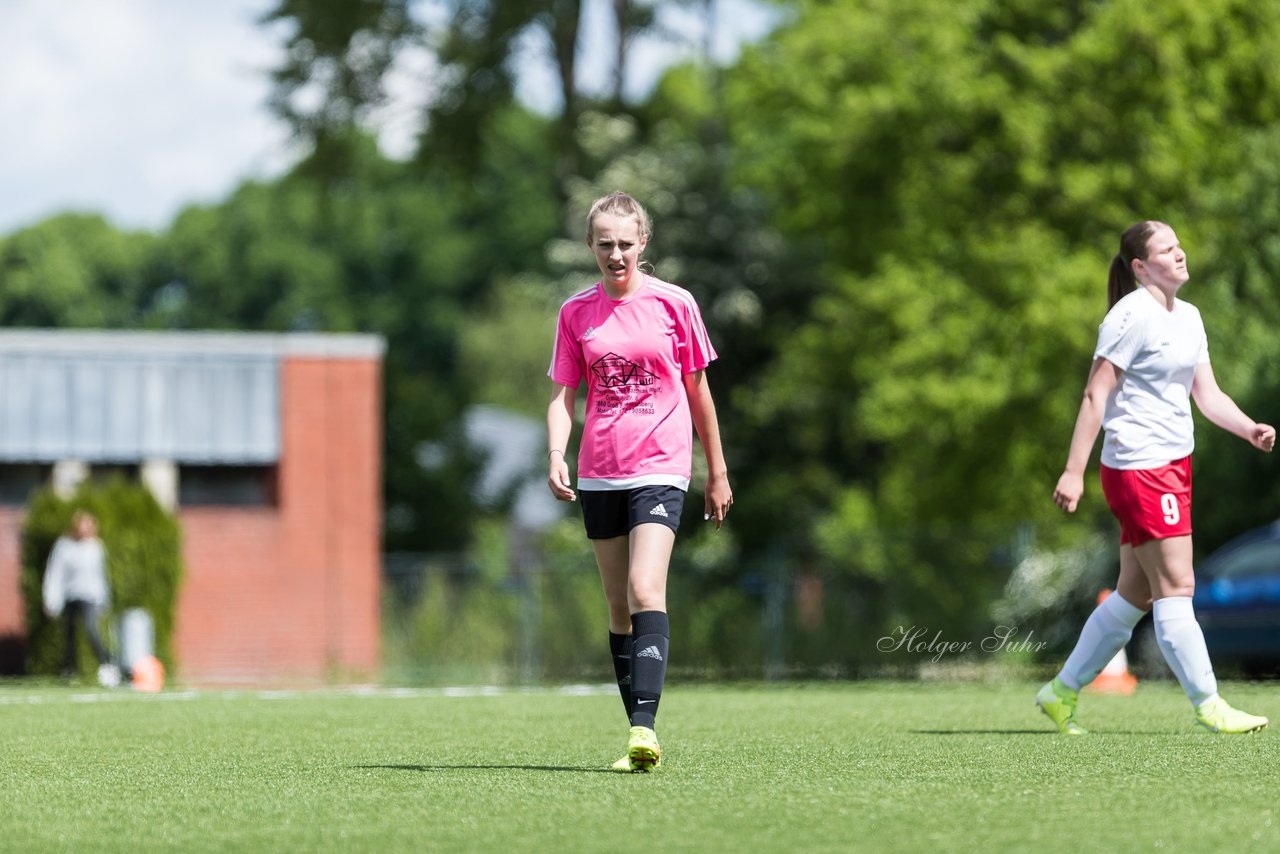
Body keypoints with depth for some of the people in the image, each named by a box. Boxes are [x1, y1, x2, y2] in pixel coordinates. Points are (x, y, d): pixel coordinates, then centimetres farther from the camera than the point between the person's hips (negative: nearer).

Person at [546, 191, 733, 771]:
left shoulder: (673, 304, 1)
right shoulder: (575, 313, 7)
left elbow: (697, 391, 8)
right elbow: (563, 395, 6)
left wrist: (717, 473, 11)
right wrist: (556, 455, -12)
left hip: (660, 468, -3)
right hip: (599, 473, 4)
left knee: (645, 591, -20)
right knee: (618, 607, 6)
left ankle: (644, 725, -28)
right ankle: (638, 740, 10)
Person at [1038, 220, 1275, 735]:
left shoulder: (1188, 317, 14)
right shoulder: (1131, 316, -12)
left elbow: (1207, 395, 14)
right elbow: (1095, 394, -14)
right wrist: (1074, 471, -18)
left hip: (1173, 466, 9)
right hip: (1138, 468, -9)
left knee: (1136, 596, 12)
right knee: (1176, 586, -10)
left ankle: (1062, 693, 22)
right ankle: (1208, 707, -7)